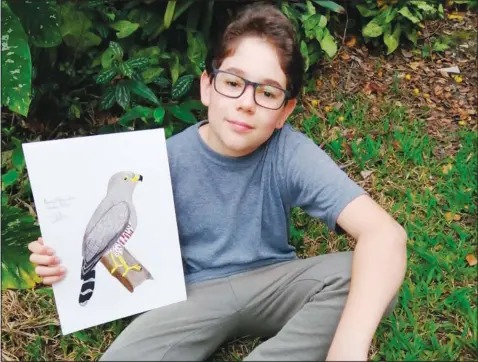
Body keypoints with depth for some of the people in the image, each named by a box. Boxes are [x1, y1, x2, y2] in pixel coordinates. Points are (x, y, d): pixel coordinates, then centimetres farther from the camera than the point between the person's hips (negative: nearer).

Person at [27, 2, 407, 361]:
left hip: (271, 285, 0)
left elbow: (385, 234, -30)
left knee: (353, 272, -29)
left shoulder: (292, 154, -19)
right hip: (196, 293, 1)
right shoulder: (169, 159, -11)